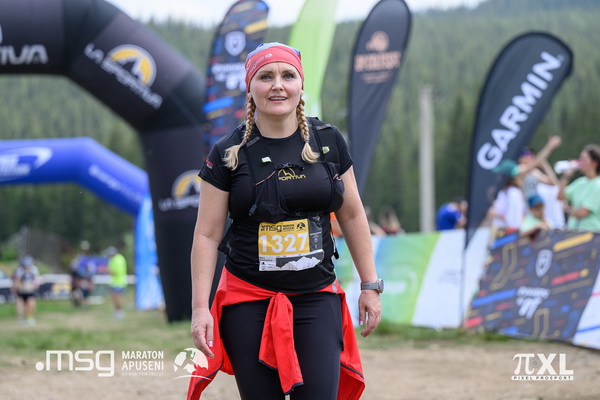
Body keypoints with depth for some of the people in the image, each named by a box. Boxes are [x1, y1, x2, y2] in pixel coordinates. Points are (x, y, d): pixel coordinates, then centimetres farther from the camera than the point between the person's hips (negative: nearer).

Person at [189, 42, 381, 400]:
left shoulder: (328, 142, 4)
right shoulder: (229, 154, -2)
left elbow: (352, 216, 11)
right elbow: (207, 235, 0)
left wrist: (370, 285, 9)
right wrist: (200, 308, -6)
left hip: (317, 301, 1)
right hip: (249, 301, -1)